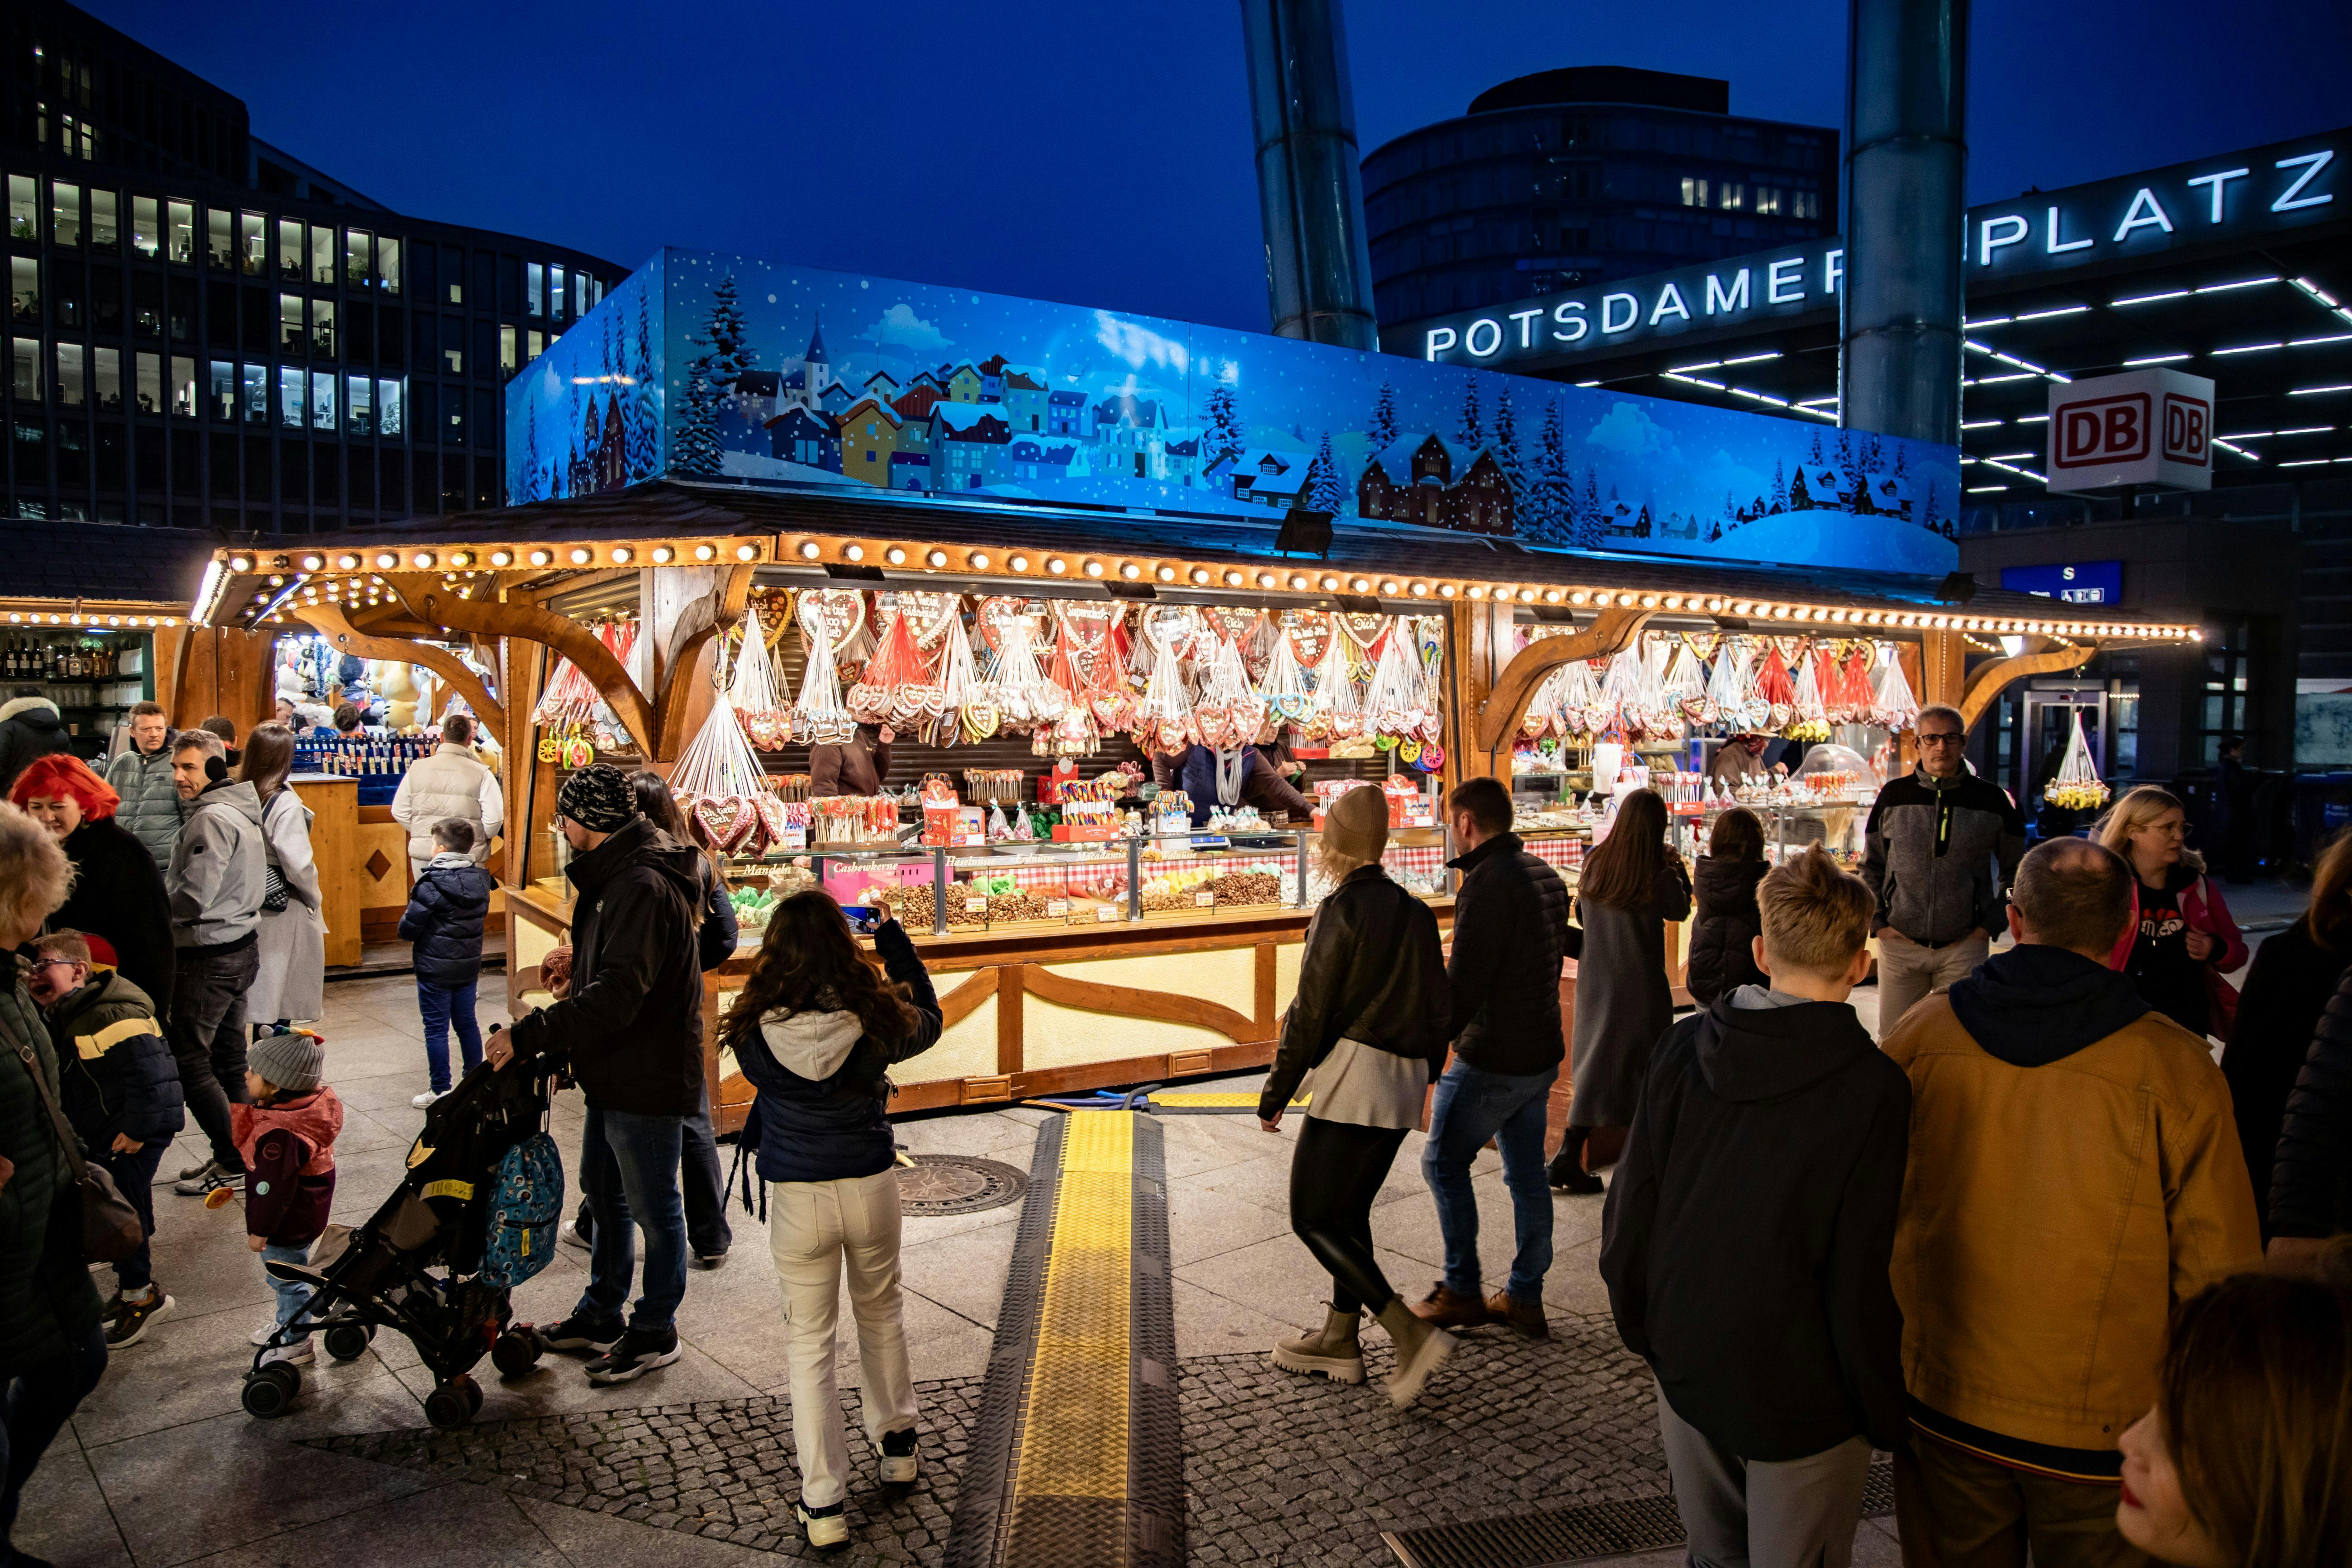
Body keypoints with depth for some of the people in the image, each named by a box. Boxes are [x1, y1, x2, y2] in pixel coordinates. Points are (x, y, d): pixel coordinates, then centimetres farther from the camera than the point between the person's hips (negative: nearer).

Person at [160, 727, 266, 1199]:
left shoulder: (211, 819, -19)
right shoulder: (241, 810, 12)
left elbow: (192, 898, -21)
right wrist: (161, 895, 11)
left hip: (210, 957, -10)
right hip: (240, 946, 10)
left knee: (188, 1059, -4)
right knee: (228, 1058, 14)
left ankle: (234, 1161, 1)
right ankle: (235, 1154, 21)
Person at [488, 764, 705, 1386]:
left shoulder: (643, 887, -25)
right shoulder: (618, 875, 11)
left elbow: (617, 996, -33)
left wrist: (529, 1036, -32)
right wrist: (581, 971, 16)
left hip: (648, 1079, -11)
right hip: (615, 1075, 11)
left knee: (654, 1208, 6)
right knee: (607, 1195, 22)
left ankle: (655, 1332, 21)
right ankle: (601, 1316, 38)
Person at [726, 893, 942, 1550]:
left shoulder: (757, 1030, -16)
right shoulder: (875, 1016, -15)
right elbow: (927, 1021, 7)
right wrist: (894, 941, 12)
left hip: (795, 1196, -1)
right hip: (870, 1187, 1)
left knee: (809, 1341, 11)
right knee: (881, 1313, 24)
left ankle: (822, 1502, 13)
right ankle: (896, 1443, 42)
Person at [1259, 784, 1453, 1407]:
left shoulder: (1343, 910, -12)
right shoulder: (1415, 911, 10)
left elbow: (1311, 1011, -12)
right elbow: (1438, 1008, 13)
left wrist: (1276, 1093, -4)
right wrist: (1423, 1073, 23)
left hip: (1353, 1074, -8)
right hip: (1403, 1083, 8)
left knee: (1313, 1217, -2)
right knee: (1350, 1212, 18)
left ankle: (1412, 1334, -9)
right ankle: (1340, 1339, 26)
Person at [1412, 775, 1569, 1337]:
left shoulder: (1489, 882, -20)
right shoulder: (1545, 875, 9)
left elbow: (1462, 984, -23)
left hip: (1491, 1058, -9)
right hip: (1542, 1052, 9)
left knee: (1444, 1164, 6)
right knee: (1527, 1173, 14)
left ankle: (1461, 1291, 12)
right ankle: (1525, 1297, 22)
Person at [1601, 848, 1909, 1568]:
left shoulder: (1683, 1049, -8)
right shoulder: (1872, 1087, -19)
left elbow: (1629, 1210, -2)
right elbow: (1860, 1275, -18)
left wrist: (1640, 1326, 15)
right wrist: (1885, 1415, -3)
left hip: (1686, 1372, 4)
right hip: (1802, 1399, -4)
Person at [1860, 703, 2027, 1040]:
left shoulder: (1992, 800, 1)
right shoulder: (1894, 795, 3)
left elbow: (2014, 869, 11)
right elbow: (1871, 866, 12)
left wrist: (1991, 924, 3)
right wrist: (1878, 922, 3)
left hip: (1965, 947, -1)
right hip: (1900, 945, 1)